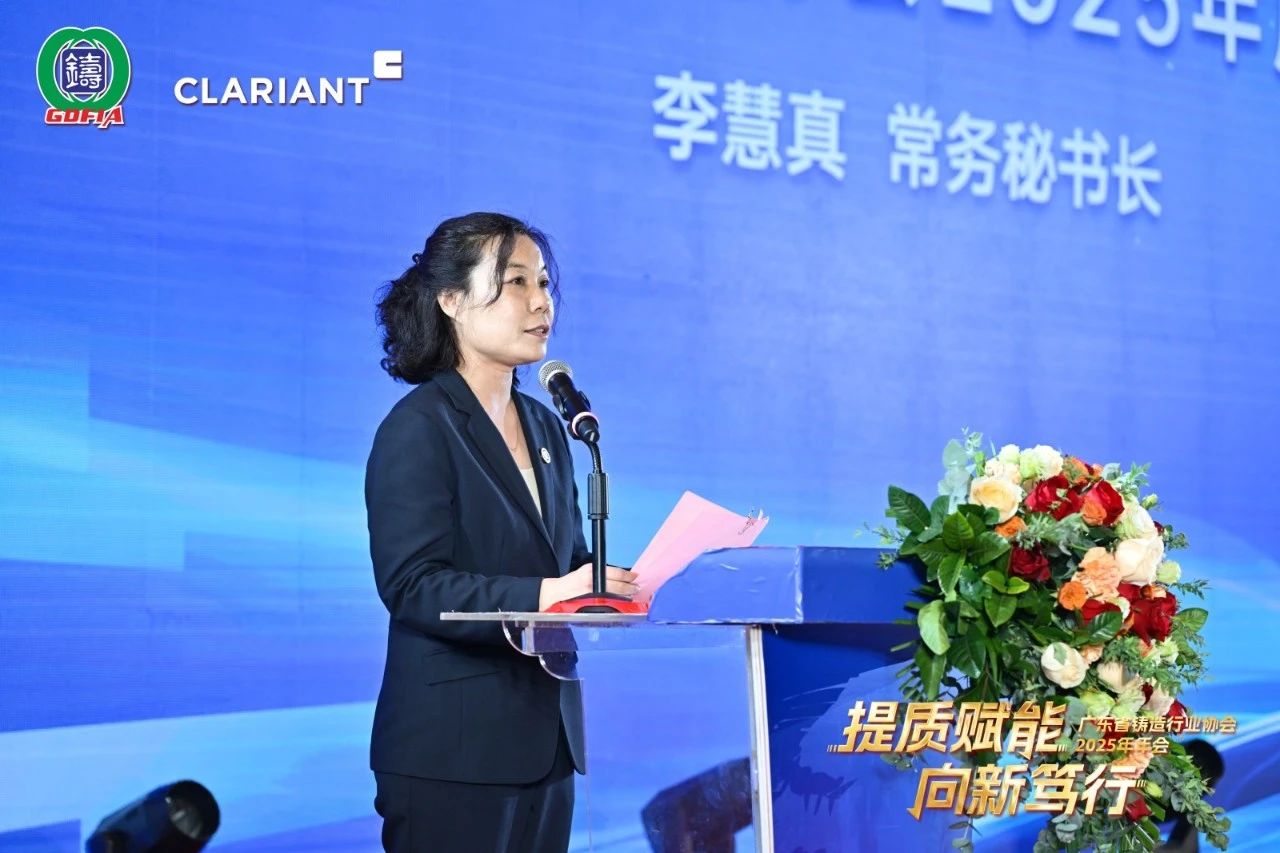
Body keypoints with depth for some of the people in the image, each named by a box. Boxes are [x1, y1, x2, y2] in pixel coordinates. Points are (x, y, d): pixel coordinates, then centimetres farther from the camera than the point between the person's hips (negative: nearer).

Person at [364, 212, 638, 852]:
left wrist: (612, 584, -2)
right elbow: (413, 586, -18)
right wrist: (542, 595, -28)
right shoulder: (417, 429, -8)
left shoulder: (545, 427, 16)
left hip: (546, 742, 7)